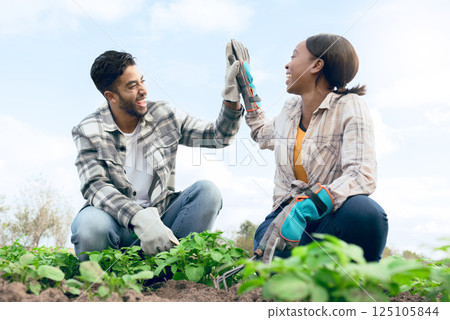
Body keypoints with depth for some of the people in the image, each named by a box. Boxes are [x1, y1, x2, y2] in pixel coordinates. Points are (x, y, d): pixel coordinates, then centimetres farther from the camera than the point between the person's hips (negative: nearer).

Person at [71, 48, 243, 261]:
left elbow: (218, 135, 9)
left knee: (207, 192, -21)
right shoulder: (88, 132, -4)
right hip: (118, 223, -3)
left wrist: (231, 98, -10)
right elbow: (96, 186, -18)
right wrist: (139, 218, -35)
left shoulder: (164, 115, 5)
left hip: (160, 217, 3)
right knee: (91, 223, -37)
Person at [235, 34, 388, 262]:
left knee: (365, 213, -39)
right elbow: (264, 135, 34)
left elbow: (362, 175, -24)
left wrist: (306, 207, -38)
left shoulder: (349, 106, -8)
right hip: (288, 211, 3)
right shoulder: (291, 107, 9)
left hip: (328, 216, -2)